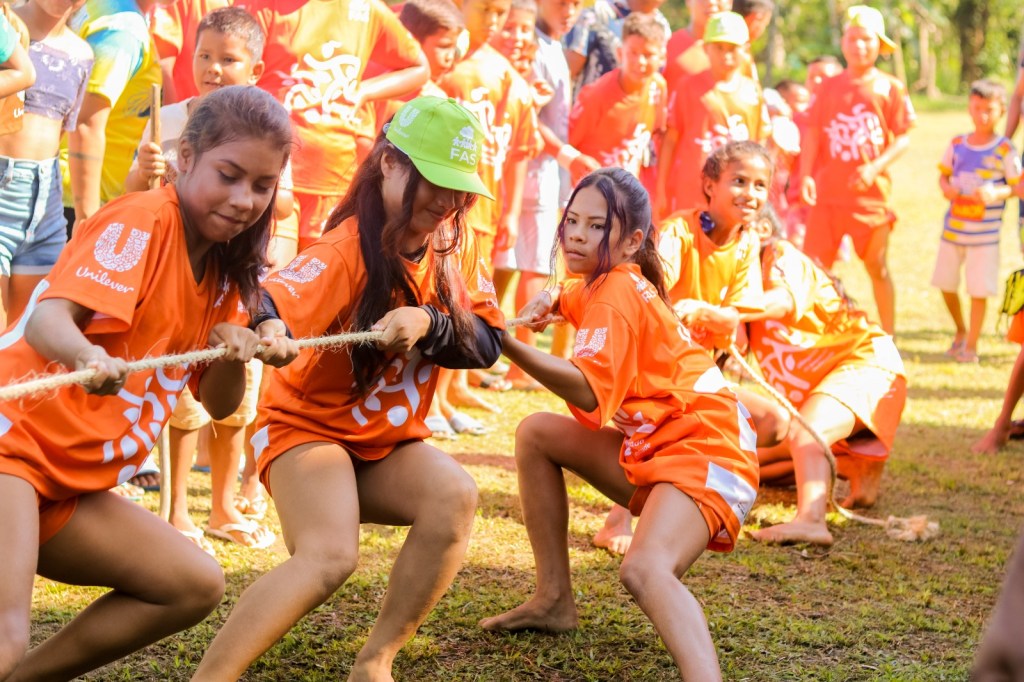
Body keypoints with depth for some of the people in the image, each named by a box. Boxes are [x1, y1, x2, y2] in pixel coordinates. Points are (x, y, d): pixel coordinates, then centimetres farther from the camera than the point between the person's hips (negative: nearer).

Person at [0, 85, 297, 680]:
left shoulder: (224, 265, 12)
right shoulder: (140, 221, -11)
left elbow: (219, 403, 12)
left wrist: (235, 351, -10)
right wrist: (88, 357, -48)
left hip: (72, 485, 9)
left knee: (197, 585, 3)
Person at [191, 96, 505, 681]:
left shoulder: (454, 242, -3)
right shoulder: (347, 253, -22)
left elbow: (487, 344, -8)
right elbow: (271, 308, -40)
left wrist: (427, 323, -29)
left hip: (391, 441, 6)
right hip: (311, 428, -5)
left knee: (456, 497, -26)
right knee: (330, 556, -32)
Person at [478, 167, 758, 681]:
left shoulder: (617, 292, -13)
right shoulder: (603, 283, 14)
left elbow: (589, 393, -28)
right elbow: (572, 297, 40)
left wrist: (506, 344, -38)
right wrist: (550, 302, 14)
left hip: (707, 450, -10)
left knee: (644, 570, -34)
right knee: (536, 433, 14)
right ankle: (554, 601, 14)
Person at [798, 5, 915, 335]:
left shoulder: (891, 88, 0)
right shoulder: (829, 88, 6)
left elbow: (903, 138, -2)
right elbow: (813, 133, 5)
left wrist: (875, 167, -16)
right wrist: (806, 175, -7)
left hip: (871, 193, -2)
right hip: (828, 192, 2)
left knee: (877, 265, 6)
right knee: (812, 265, 0)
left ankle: (888, 337, 17)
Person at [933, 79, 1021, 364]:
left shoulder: (1005, 150, -7)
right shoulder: (957, 144, 4)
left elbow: (1018, 185, -8)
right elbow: (944, 175, 12)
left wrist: (997, 194, -26)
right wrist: (946, 187, -9)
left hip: (985, 233, -4)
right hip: (953, 229, 4)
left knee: (979, 290, -3)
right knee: (945, 284, 11)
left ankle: (971, 345, 10)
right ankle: (960, 330, 34)